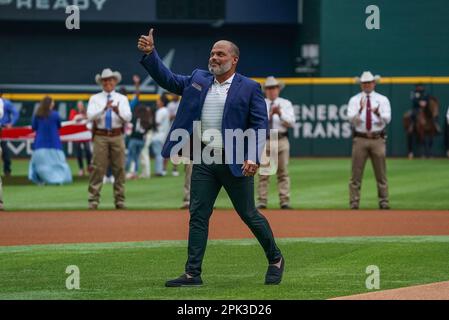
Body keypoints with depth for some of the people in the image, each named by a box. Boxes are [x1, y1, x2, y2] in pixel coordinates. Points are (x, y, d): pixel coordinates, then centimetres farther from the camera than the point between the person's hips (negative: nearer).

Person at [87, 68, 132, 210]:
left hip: (117, 137, 2)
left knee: (119, 169, 2)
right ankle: (93, 200, -6)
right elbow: (90, 116, -8)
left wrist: (118, 111, -23)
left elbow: (128, 117, -3)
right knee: (97, 169, -6)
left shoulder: (122, 99, 11)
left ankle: (120, 200, 7)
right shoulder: (95, 99, 8)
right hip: (100, 137, -2)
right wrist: (104, 108, -23)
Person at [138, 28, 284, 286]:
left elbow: (260, 125, -8)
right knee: (198, 216, 1)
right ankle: (193, 273, 3)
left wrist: (253, 158, -20)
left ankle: (275, 259, 22)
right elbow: (168, 79, 13)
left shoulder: (249, 88, -3)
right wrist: (150, 54, -1)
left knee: (249, 214, 3)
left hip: (235, 161, -4)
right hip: (204, 161, 5)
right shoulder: (198, 80, 11)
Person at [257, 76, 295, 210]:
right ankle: (262, 202, -1)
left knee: (283, 173, -1)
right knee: (263, 174, -3)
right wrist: (269, 114, -16)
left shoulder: (286, 104, 10)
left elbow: (291, 122, -2)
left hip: (281, 140, 1)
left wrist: (280, 113, -14)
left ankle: (285, 201, -1)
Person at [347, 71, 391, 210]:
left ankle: (384, 202, 4)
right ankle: (354, 203, 1)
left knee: (381, 173, 1)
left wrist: (378, 113, -28)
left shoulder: (382, 100, 6)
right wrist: (360, 110, -26)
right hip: (360, 140, 0)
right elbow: (351, 119, -8)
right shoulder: (354, 100, 6)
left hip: (378, 140, 0)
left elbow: (387, 119, -7)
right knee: (356, 173, -2)